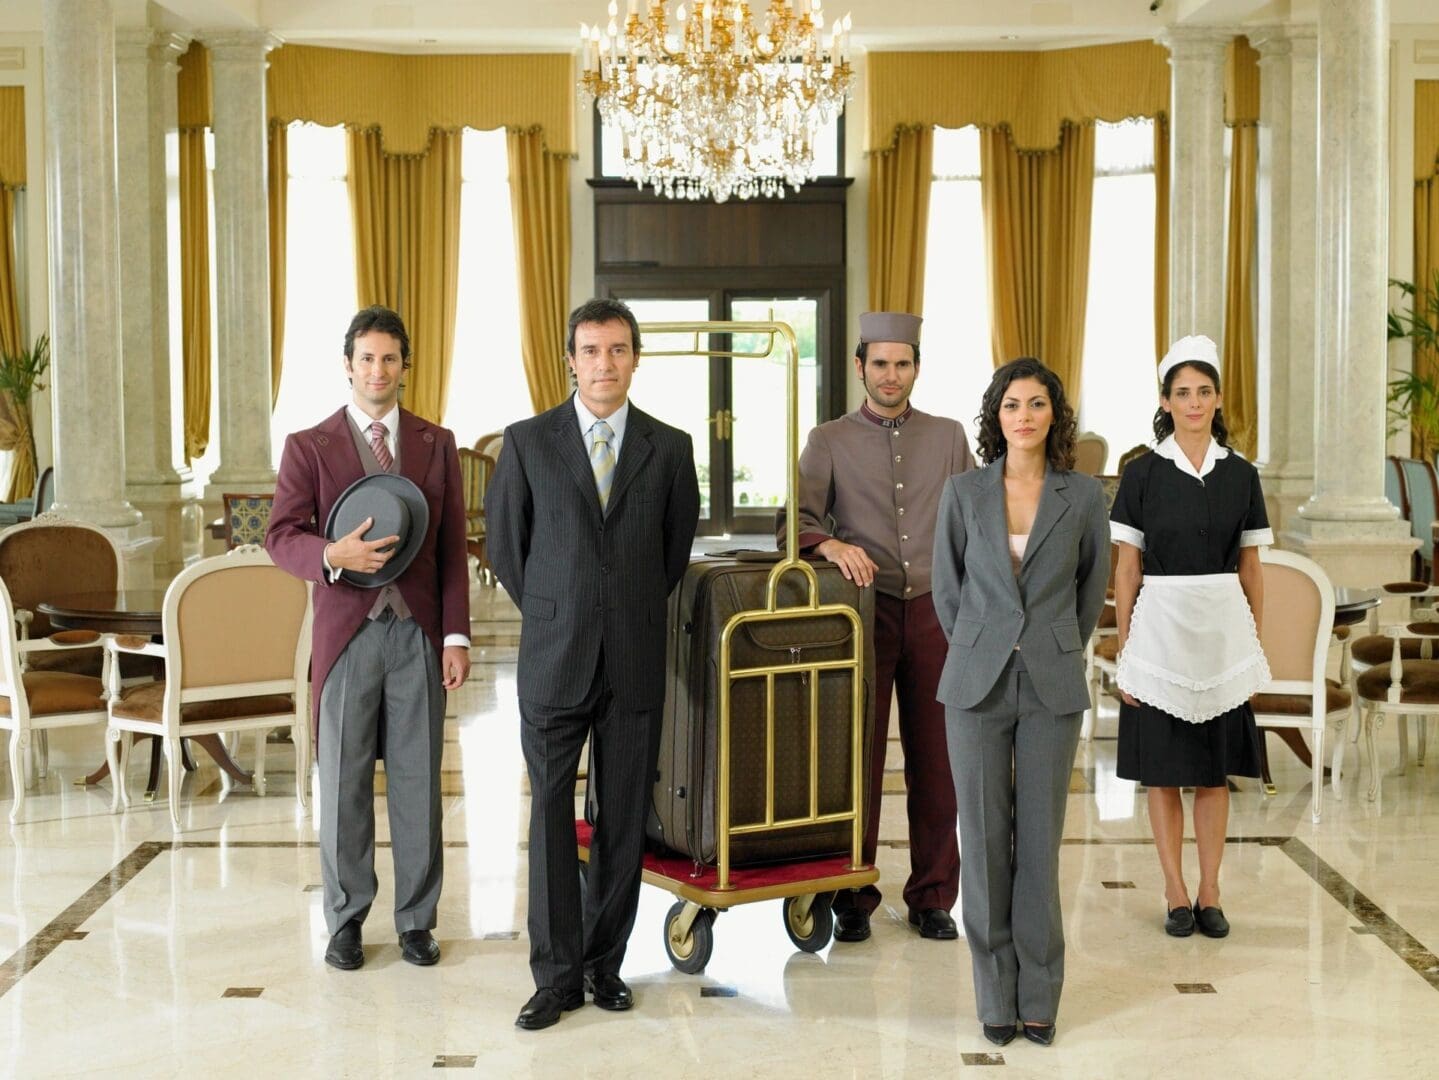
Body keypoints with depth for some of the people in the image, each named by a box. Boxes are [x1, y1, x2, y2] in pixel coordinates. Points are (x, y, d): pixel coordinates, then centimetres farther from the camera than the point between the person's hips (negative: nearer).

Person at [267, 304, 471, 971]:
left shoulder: (436, 444, 10)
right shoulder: (309, 447, 5)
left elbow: (452, 547, 7)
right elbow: (280, 536, -3)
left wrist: (456, 636, 0)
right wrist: (333, 555, -24)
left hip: (418, 635, 1)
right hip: (347, 633, -1)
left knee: (419, 782, 4)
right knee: (343, 783, 5)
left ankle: (416, 920, 16)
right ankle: (346, 921, 18)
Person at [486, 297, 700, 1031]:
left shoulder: (669, 448, 4)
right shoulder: (528, 441, 1)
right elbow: (504, 541, 9)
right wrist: (548, 615, 11)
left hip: (634, 661, 1)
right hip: (554, 658, -1)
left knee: (624, 820, 7)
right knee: (550, 818, 2)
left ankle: (603, 964, 19)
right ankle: (557, 973, 11)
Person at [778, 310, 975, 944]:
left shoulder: (948, 438, 12)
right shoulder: (829, 441, 7)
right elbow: (794, 519, -3)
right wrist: (831, 544, -24)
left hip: (934, 612, 1)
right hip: (864, 612, -1)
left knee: (936, 761, 3)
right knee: (858, 760, 1)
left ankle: (933, 898, 15)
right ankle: (853, 900, 12)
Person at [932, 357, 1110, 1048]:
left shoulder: (1082, 496, 0)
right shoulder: (963, 493, 0)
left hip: (1051, 688, 0)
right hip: (977, 684, 0)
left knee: (1040, 841, 3)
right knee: (984, 840, 4)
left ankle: (1038, 996, 15)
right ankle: (995, 995, 16)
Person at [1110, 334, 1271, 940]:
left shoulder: (1241, 475, 5)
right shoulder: (1142, 474, -1)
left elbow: (1251, 568, 9)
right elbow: (1126, 569, 0)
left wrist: (1254, 645, 7)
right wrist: (1124, 650, -4)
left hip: (1222, 630, 2)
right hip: (1161, 625, -2)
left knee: (1215, 770, 6)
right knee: (1163, 769, 3)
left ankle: (1209, 894, 15)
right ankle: (1176, 895, 12)